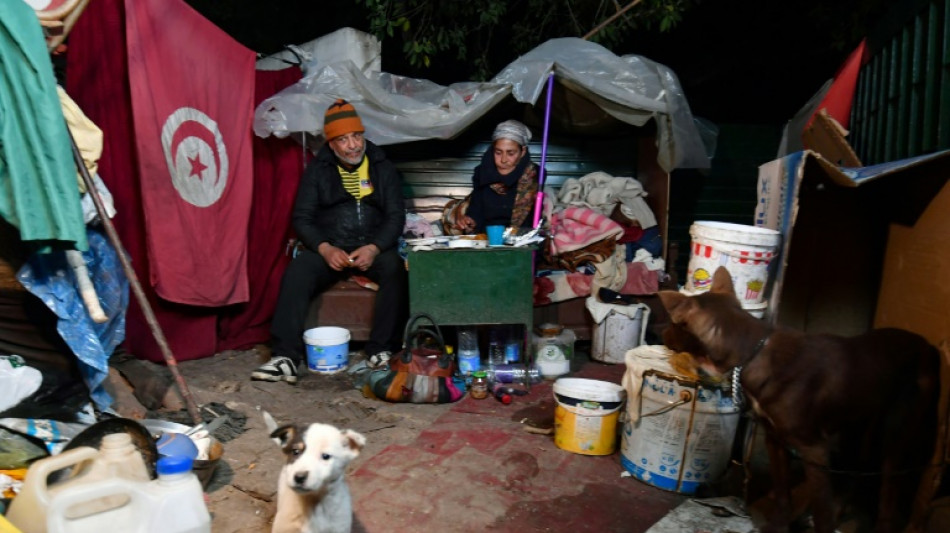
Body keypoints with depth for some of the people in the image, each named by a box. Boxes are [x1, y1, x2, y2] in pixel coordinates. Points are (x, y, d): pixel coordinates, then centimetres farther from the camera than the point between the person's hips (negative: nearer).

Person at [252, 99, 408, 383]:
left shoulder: (383, 168, 8)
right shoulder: (317, 170, 8)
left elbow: (396, 216, 2)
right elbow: (302, 218, 3)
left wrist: (373, 248, -17)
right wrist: (325, 249, -17)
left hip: (372, 247, 0)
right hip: (328, 248, 1)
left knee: (395, 269, -32)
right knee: (297, 273, -28)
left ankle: (381, 350, -23)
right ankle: (285, 357, -28)